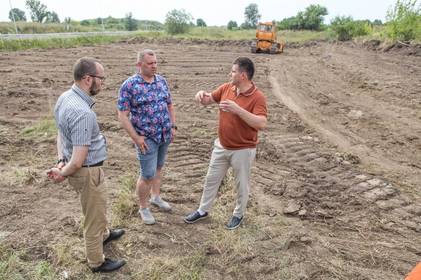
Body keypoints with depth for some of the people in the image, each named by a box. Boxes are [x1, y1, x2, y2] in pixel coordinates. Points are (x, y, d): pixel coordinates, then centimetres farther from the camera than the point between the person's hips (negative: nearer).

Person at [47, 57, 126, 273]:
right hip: (87, 171, -9)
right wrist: (62, 174, -11)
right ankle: (97, 262, 35)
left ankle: (103, 235, 58)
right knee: (94, 216, 12)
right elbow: (78, 161, -29)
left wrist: (61, 161, -1)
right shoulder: (83, 113, -32)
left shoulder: (65, 97, -1)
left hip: (79, 168, 9)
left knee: (97, 207, 32)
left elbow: (60, 133, 7)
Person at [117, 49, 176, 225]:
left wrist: (173, 126, 9)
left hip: (165, 135, 6)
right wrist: (136, 138, -16)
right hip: (146, 138, -6)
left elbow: (169, 105, 15)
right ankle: (143, 207, 21)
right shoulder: (129, 85, -12)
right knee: (148, 174, -1)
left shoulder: (162, 81, 5)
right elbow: (123, 115, -13)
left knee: (158, 167, 20)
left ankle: (155, 197, 41)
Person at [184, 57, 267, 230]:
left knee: (241, 185, 14)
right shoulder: (226, 88, -3)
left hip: (243, 150, -6)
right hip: (221, 146, 6)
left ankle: (238, 214, 38)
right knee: (211, 179, 18)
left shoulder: (257, 97, -21)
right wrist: (202, 95, -14)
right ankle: (203, 210, 38)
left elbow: (261, 124, -31)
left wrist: (238, 109, -37)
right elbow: (208, 100, 10)